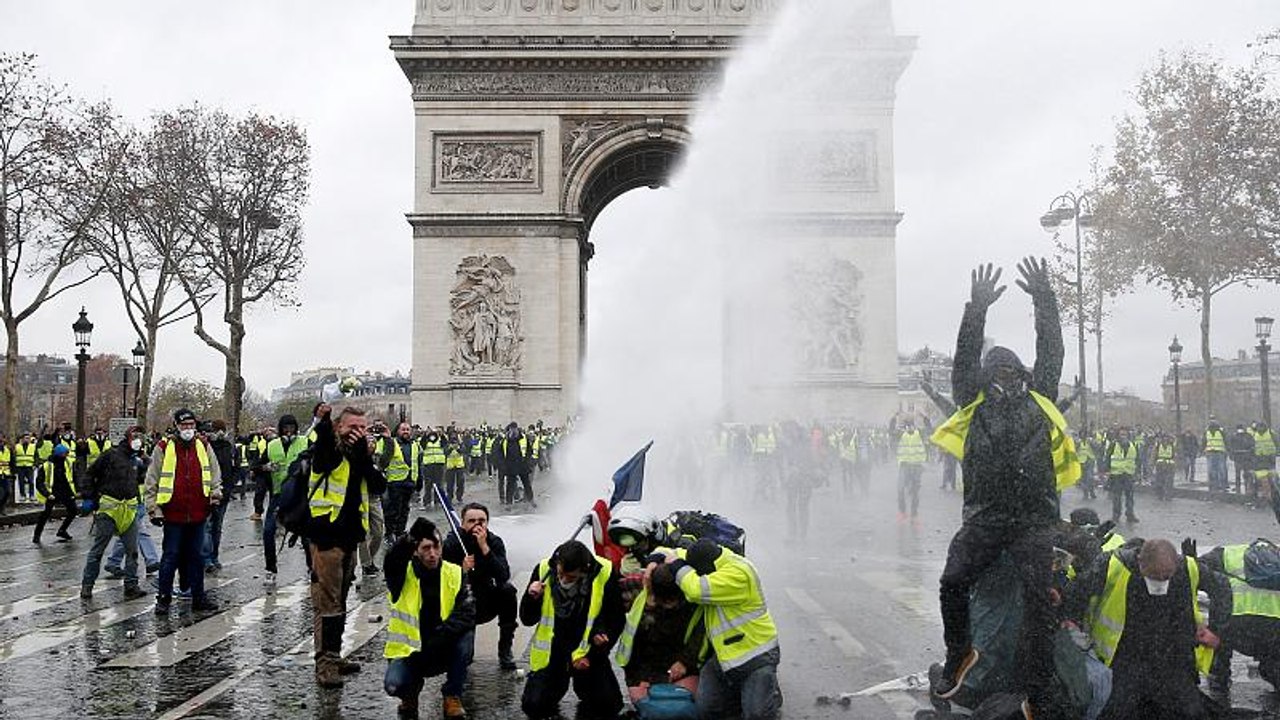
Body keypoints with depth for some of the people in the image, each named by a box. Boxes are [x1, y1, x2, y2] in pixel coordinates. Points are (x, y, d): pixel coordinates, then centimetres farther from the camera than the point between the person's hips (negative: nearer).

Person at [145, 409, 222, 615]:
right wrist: (154, 509, -4)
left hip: (198, 513, 3)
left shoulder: (204, 447, 7)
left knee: (197, 556, 11)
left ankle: (198, 598, 19)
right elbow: (152, 481, 0)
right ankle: (164, 598, 14)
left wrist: (215, 494, 1)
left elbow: (215, 474, 16)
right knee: (170, 556, 3)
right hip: (173, 514, -3)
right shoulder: (164, 448, -2)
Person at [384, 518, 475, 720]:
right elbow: (391, 564, -33)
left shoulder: (455, 574, -5)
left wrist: (439, 636, -28)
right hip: (408, 650, -1)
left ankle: (453, 697, -7)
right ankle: (411, 692, 13)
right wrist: (410, 538, -42)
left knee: (466, 635, -28)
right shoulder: (403, 574, -8)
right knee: (393, 685, -28)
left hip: (443, 651, 1)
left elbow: (467, 614, -16)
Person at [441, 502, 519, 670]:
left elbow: (504, 576, -26)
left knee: (508, 590, -26)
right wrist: (463, 570, -36)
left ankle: (505, 650, -14)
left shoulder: (494, 542, -10)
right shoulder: (451, 544, -15)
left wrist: (484, 547, -32)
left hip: (485, 605, 2)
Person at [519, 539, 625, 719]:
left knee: (608, 705, -14)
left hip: (588, 652, -1)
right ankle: (557, 685, 22)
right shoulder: (544, 570, -11)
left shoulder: (604, 574, -17)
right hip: (551, 652, 1)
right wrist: (532, 598, -22)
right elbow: (527, 619, -1)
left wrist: (592, 656, -11)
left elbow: (616, 622, -5)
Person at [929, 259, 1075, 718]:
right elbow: (964, 358, 3)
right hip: (983, 517, 0)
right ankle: (959, 653, 17)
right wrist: (977, 309, -4)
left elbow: (1051, 353, 10)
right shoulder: (973, 404, 12)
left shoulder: (1039, 401, 15)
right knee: (952, 583, -13)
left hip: (1034, 520, 0)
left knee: (1038, 600, -6)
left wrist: (1044, 301, 7)